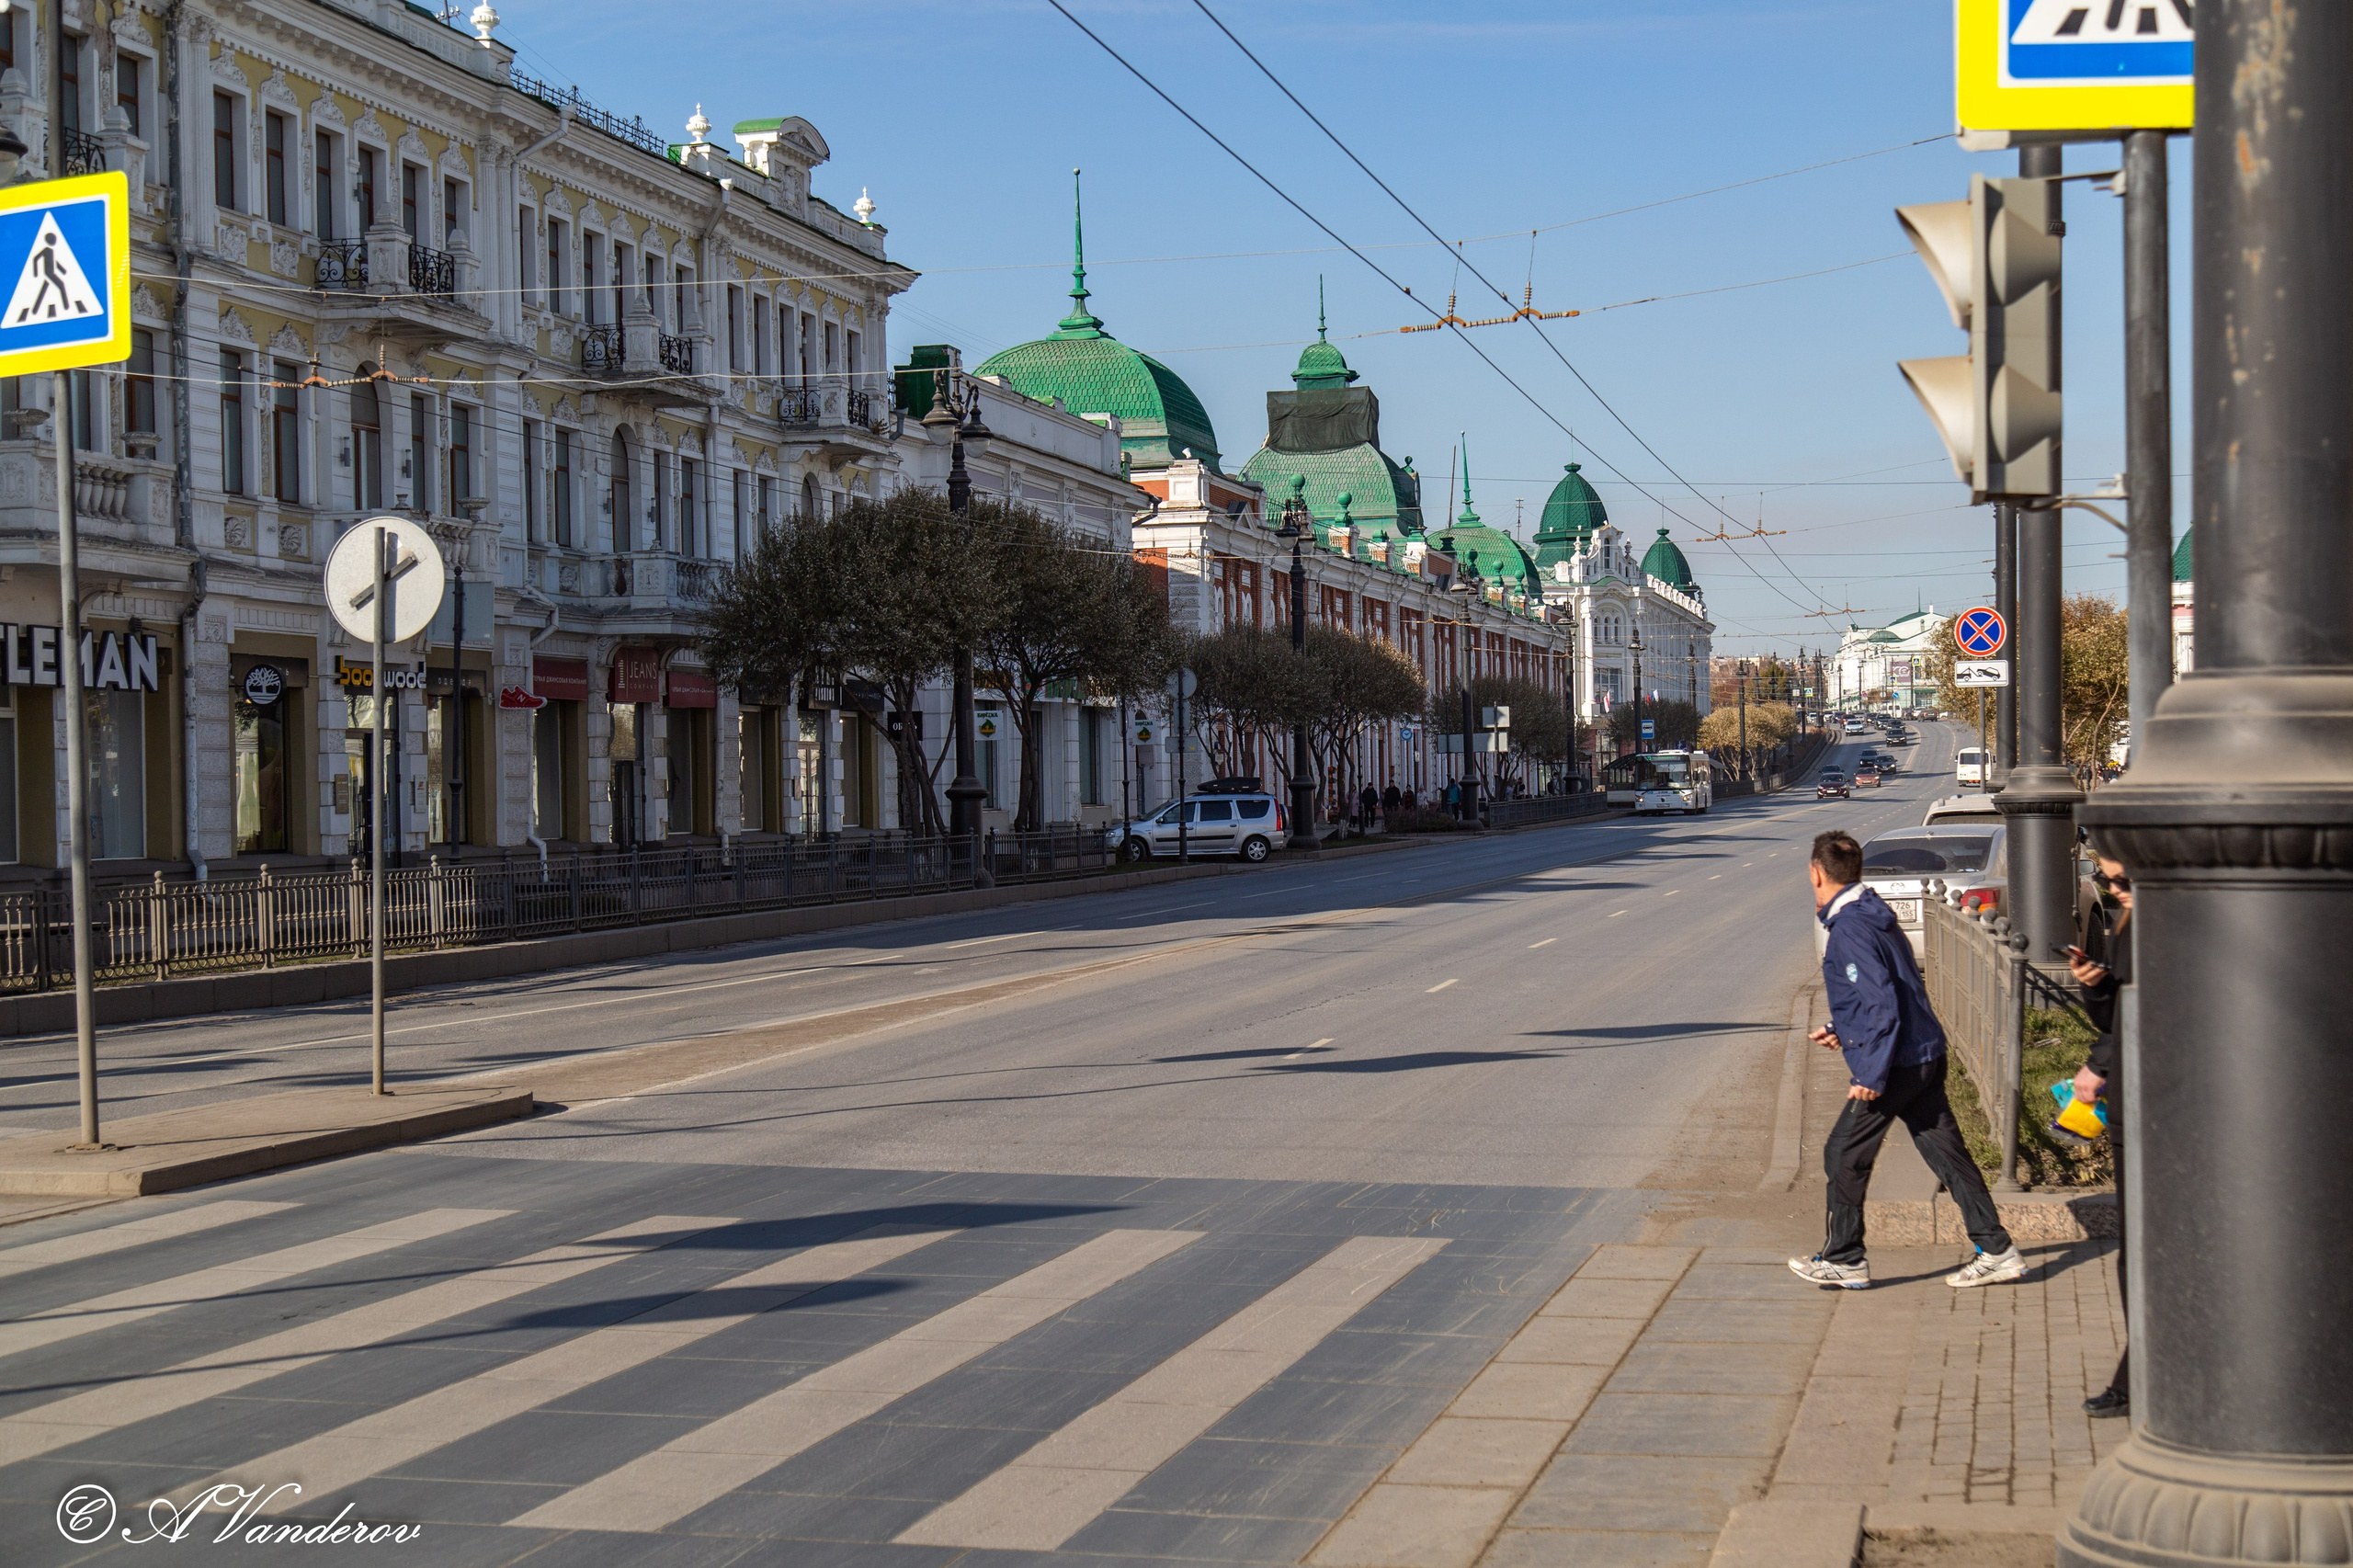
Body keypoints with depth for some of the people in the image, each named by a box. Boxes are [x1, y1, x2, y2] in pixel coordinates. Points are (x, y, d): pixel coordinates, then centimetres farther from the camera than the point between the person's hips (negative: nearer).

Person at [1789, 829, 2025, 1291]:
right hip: (1926, 1057, 9)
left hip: (1895, 1064, -9)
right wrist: (1844, 1032, 27)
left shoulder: (1850, 928, -16)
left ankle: (1844, 1261, 13)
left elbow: (1882, 1001, -23)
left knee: (1844, 1157, 4)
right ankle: (1996, 1251, 10)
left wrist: (1871, 1075, -22)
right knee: (1947, 1153, 10)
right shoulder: (1874, 915, 14)